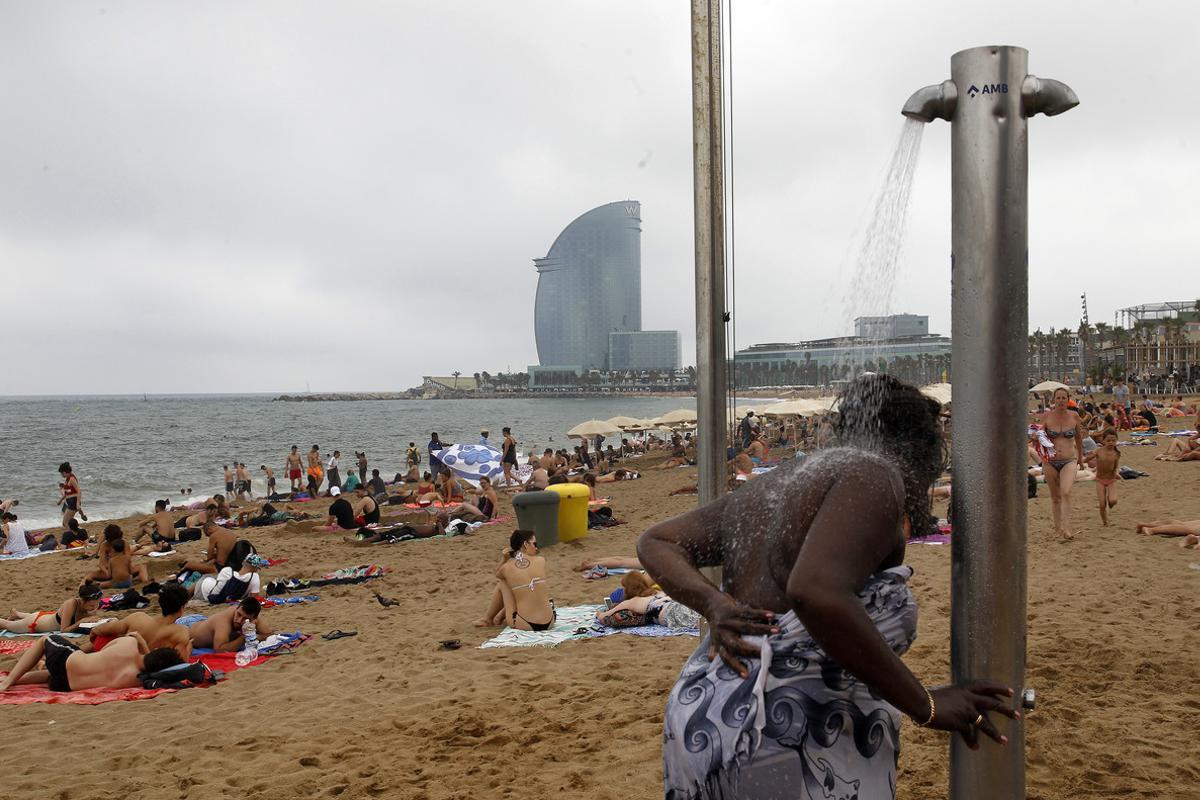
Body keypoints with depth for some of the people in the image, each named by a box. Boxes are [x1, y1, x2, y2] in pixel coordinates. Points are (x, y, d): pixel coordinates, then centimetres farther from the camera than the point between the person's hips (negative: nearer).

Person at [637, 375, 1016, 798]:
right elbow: (816, 593, -27)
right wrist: (925, 706, -16)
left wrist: (715, 605, 2)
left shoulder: (774, 482, 15)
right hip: (790, 750, -8)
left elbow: (655, 543, 18)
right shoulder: (875, 475, -9)